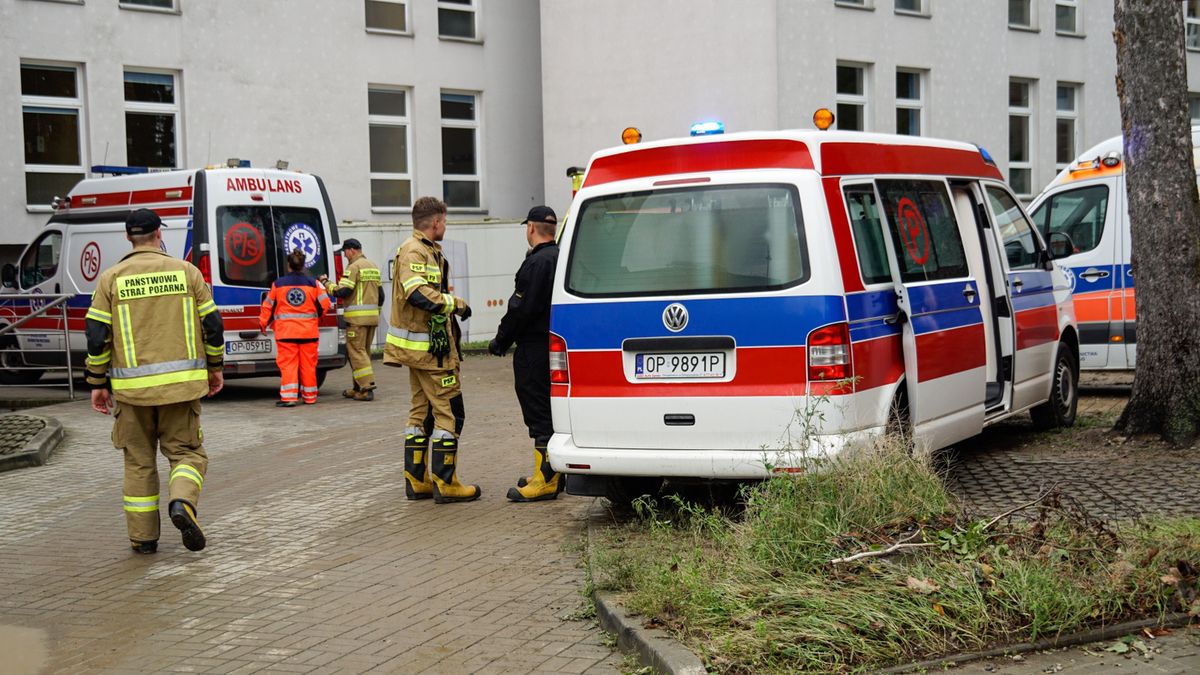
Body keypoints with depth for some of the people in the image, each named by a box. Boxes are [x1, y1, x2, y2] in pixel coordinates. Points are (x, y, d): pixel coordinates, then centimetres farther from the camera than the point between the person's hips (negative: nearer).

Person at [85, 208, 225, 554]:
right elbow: (211, 323, 2)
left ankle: (143, 537, 15)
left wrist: (98, 383, 7)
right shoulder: (185, 271, 2)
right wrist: (215, 366, 16)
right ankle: (182, 502, -17)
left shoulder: (111, 279, 1)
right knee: (186, 451, 12)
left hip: (132, 386, 0)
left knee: (139, 461, 13)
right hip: (181, 382, 0)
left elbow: (97, 334, -1)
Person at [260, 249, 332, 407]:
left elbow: (268, 306, 8)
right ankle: (309, 396, 16)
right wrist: (316, 316, 25)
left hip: (286, 333, -1)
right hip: (308, 332, 1)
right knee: (308, 364, 9)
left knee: (287, 364, -1)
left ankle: (288, 397, -9)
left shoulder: (278, 284, 0)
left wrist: (263, 324, 23)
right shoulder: (313, 283, 1)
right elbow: (325, 304, 3)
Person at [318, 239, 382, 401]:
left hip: (357, 317, -8)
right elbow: (380, 294, 20)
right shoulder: (373, 267, 17)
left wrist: (326, 283, -2)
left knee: (356, 351, -7)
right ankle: (359, 388, 18)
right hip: (372, 316, 9)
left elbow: (342, 291, -16)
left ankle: (367, 387, -14)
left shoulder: (354, 267, -10)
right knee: (363, 351, 13)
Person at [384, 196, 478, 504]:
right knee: (450, 411, -6)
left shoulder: (426, 250, 18)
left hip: (422, 347, 11)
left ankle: (416, 481, 19)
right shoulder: (414, 251, -15)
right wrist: (454, 303, -18)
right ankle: (444, 483, -3)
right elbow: (418, 294, -29)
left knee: (421, 411, 14)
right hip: (430, 347, -11)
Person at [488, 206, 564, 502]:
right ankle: (553, 474, 22)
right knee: (550, 410, 15)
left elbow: (522, 309, -20)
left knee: (538, 413, -6)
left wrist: (501, 340, -9)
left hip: (534, 347, -10)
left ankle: (546, 480, -5)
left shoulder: (537, 262, -17)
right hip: (555, 344, 10)